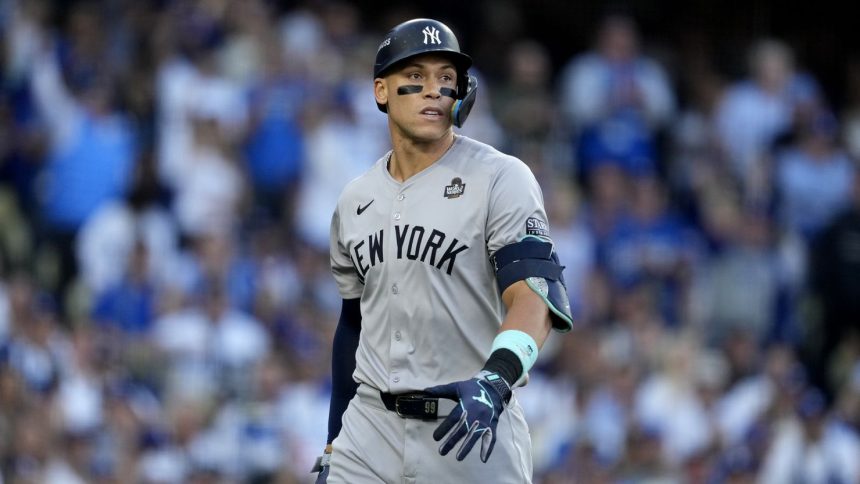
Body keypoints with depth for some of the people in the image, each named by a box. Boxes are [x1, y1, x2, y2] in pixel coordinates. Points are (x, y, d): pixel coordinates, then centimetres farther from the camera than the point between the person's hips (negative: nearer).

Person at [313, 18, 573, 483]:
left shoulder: (501, 179, -7)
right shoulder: (355, 200, 11)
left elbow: (533, 297, -18)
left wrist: (494, 381, -36)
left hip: (473, 428, -5)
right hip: (371, 426, 5)